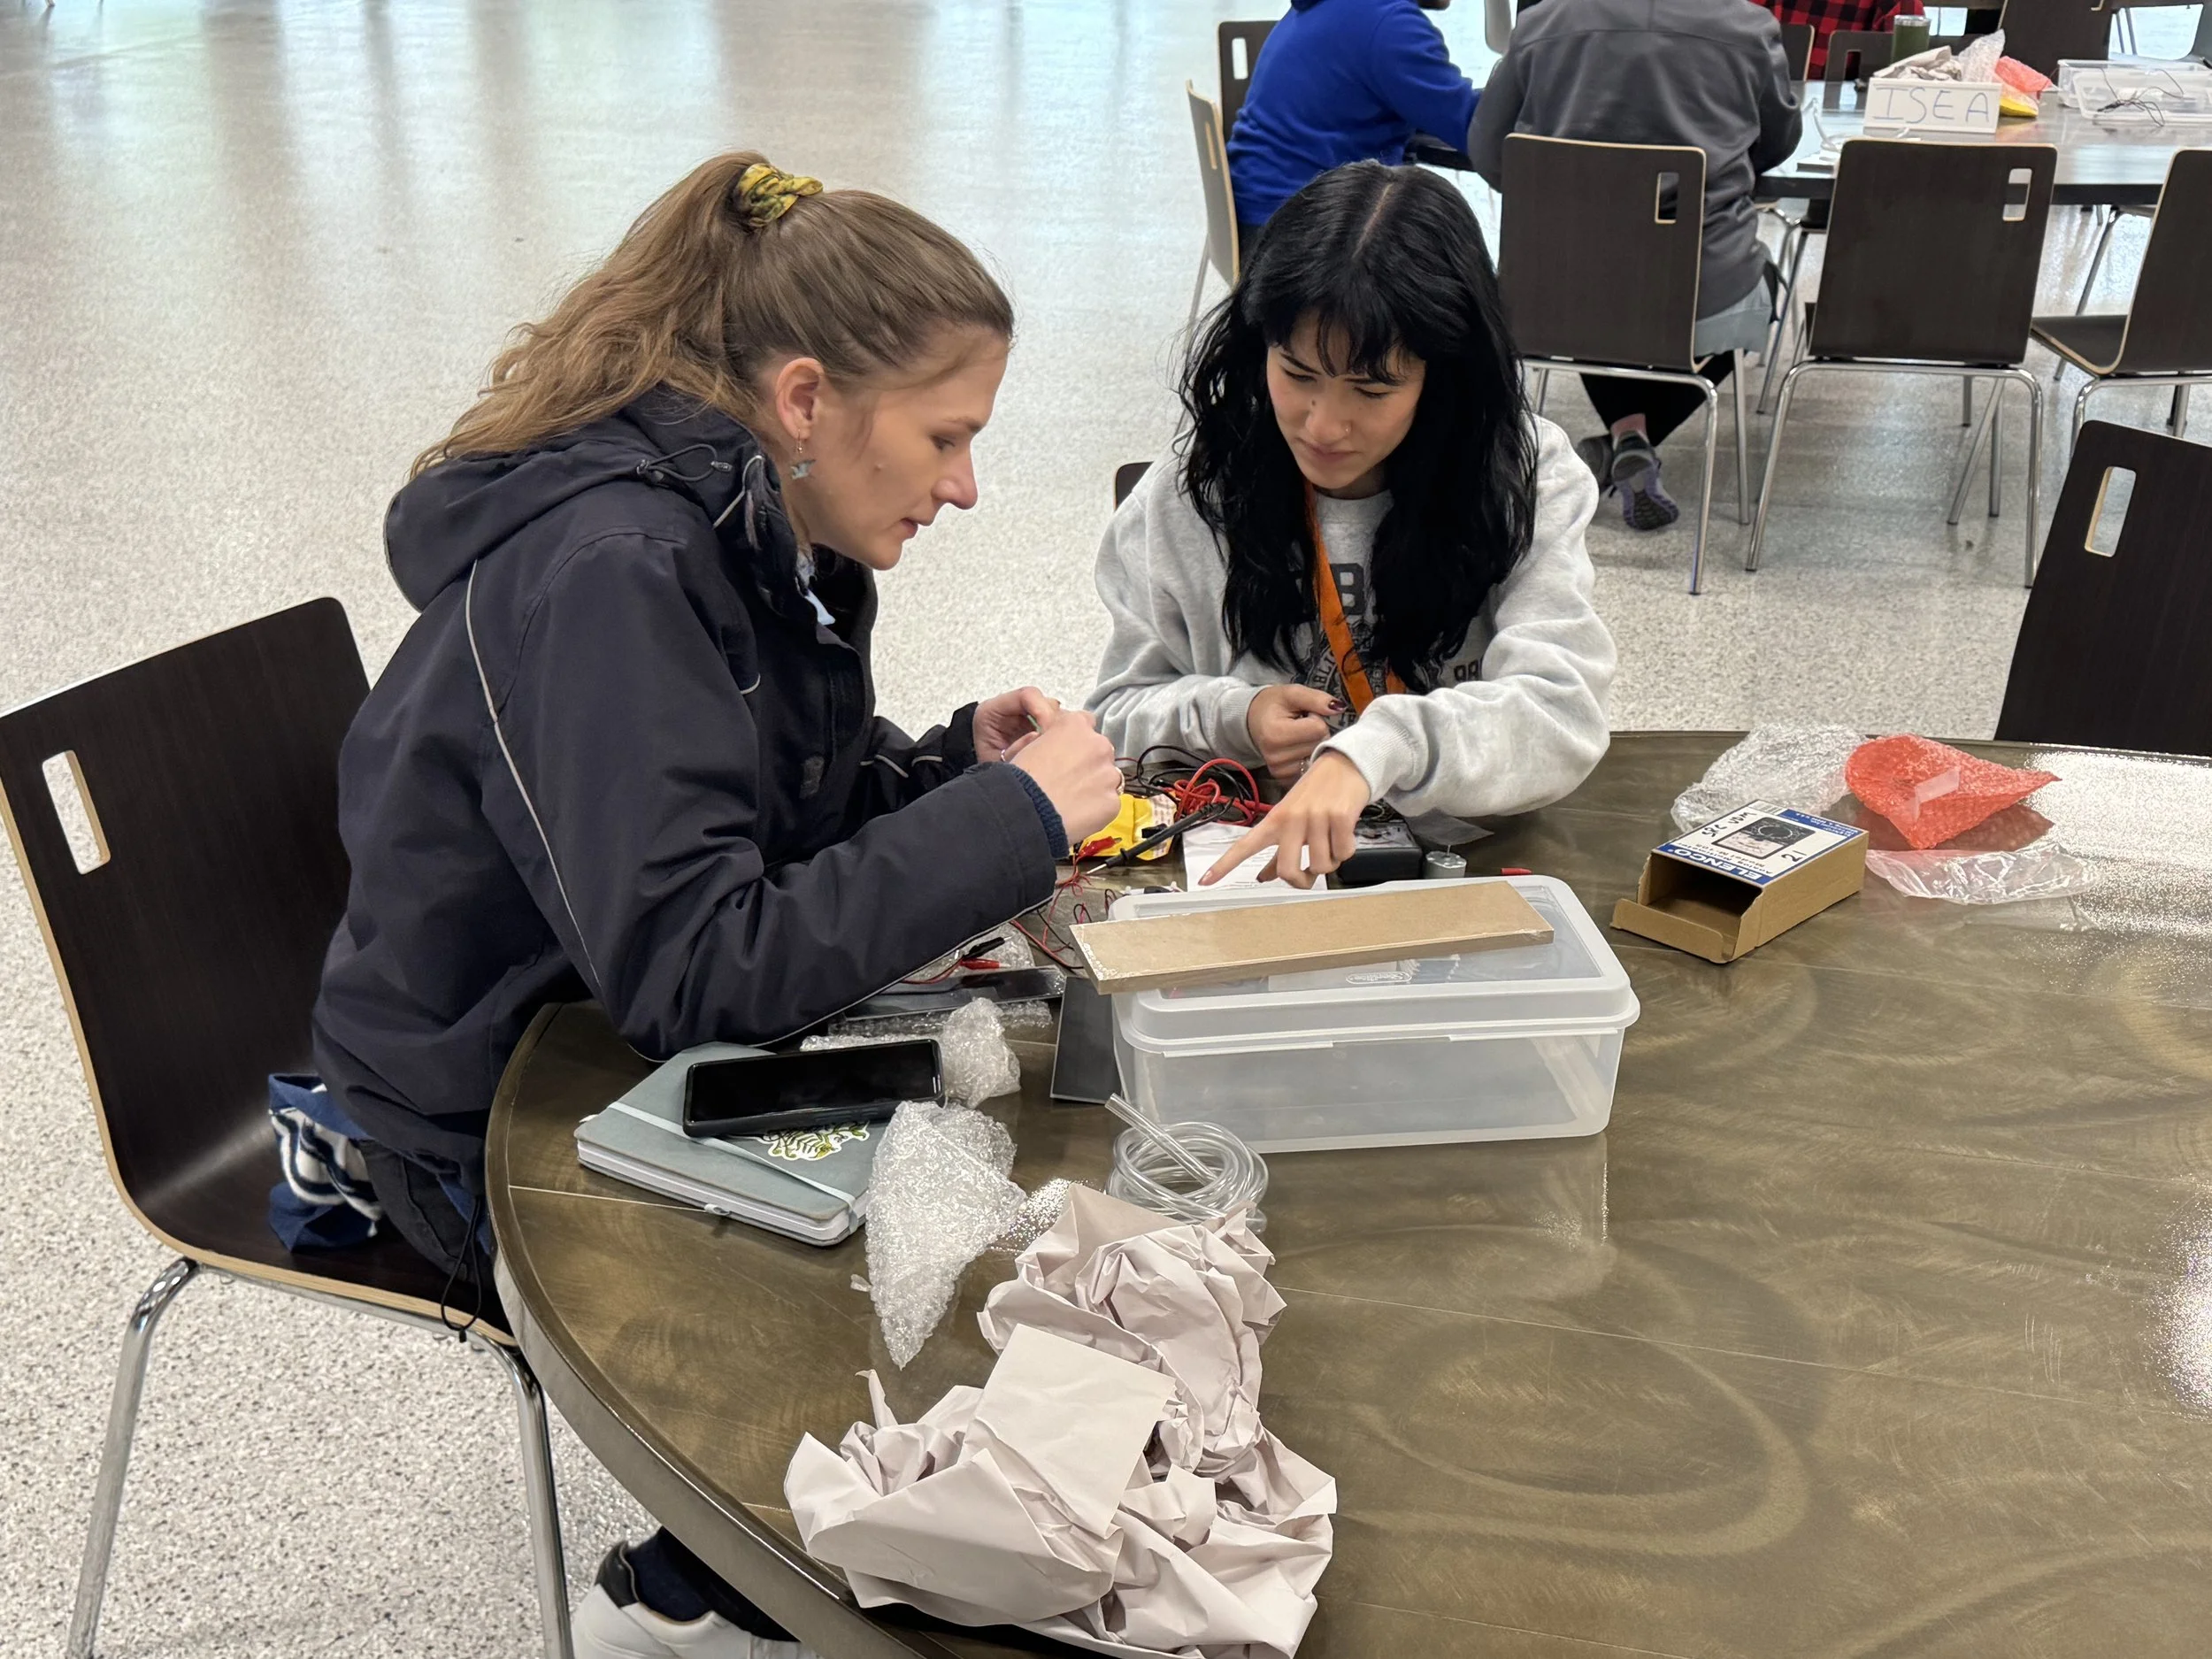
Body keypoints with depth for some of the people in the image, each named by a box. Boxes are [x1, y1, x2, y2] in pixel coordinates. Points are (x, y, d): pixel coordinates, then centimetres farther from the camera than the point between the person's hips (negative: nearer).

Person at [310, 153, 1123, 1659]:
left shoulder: (763, 532, -1)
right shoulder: (601, 575, -29)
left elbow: (791, 812, 10)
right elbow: (692, 968, -35)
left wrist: (959, 765, -10)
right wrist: (1008, 821, -31)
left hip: (655, 1043, 9)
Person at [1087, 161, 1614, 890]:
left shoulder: (1530, 481, -6)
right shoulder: (1188, 500, -1)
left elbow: (1562, 714, -19)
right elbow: (1117, 716, 8)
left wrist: (1372, 751, -37)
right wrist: (1230, 718, -14)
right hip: (1242, 866, 2)